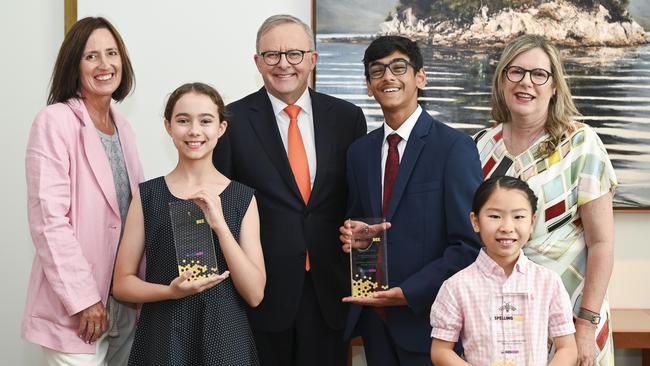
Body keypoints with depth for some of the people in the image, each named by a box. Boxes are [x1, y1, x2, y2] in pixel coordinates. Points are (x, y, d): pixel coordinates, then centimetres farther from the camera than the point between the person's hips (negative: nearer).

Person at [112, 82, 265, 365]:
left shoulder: (242, 198, -2)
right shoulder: (148, 195, -2)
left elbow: (254, 294, -7)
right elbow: (122, 283, 1)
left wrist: (220, 225, -17)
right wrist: (172, 291, -17)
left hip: (224, 340, 0)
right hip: (161, 340, 0)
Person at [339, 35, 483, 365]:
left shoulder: (454, 146, -9)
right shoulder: (359, 152, 9)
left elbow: (469, 245, -12)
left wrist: (407, 293, -17)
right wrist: (351, 235, -4)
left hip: (427, 317, -4)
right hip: (374, 320, 5)